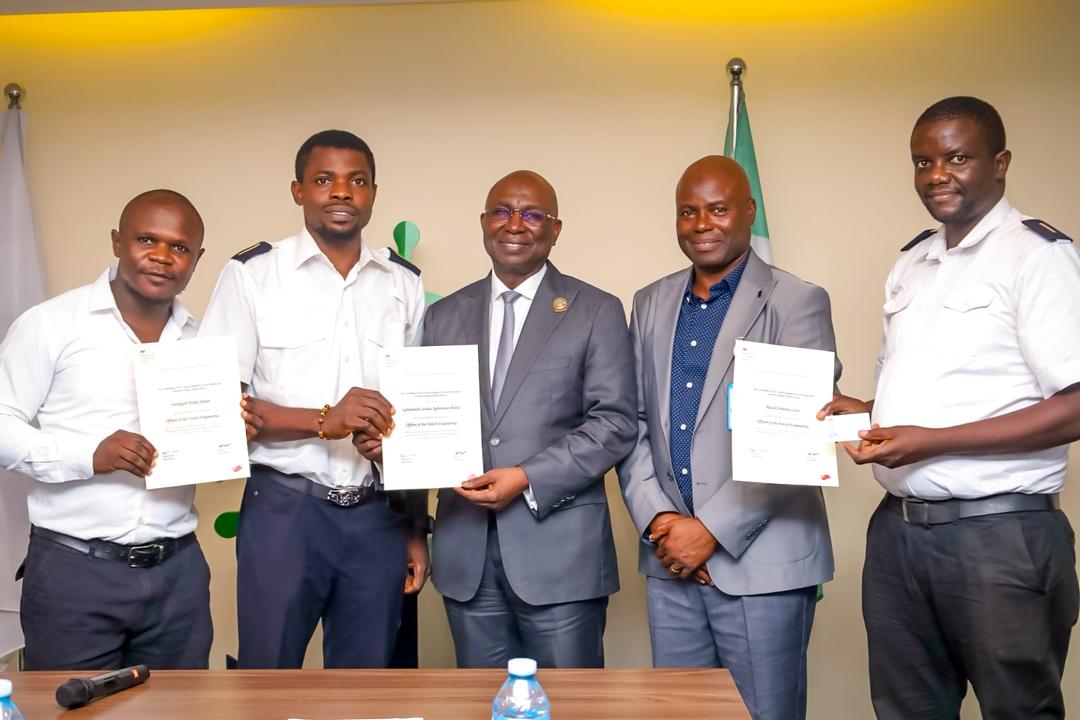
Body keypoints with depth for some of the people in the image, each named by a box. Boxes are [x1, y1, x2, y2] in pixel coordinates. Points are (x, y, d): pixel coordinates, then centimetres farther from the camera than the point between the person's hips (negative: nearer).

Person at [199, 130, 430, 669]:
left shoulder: (404, 284, 8)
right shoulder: (251, 275, -2)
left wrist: (416, 529, 13)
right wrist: (324, 420, -19)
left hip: (377, 516, 3)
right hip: (283, 509, -3)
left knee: (366, 676, 13)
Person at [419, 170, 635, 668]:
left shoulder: (596, 312, 2)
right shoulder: (445, 316, 13)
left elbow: (614, 424, -5)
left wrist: (528, 479, -15)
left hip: (559, 548, -3)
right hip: (466, 552, 3)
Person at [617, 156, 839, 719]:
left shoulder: (797, 303, -5)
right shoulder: (650, 304, 11)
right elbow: (632, 422, 10)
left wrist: (711, 529, -15)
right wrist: (656, 518, -4)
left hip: (761, 561, -4)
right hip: (669, 557, 5)